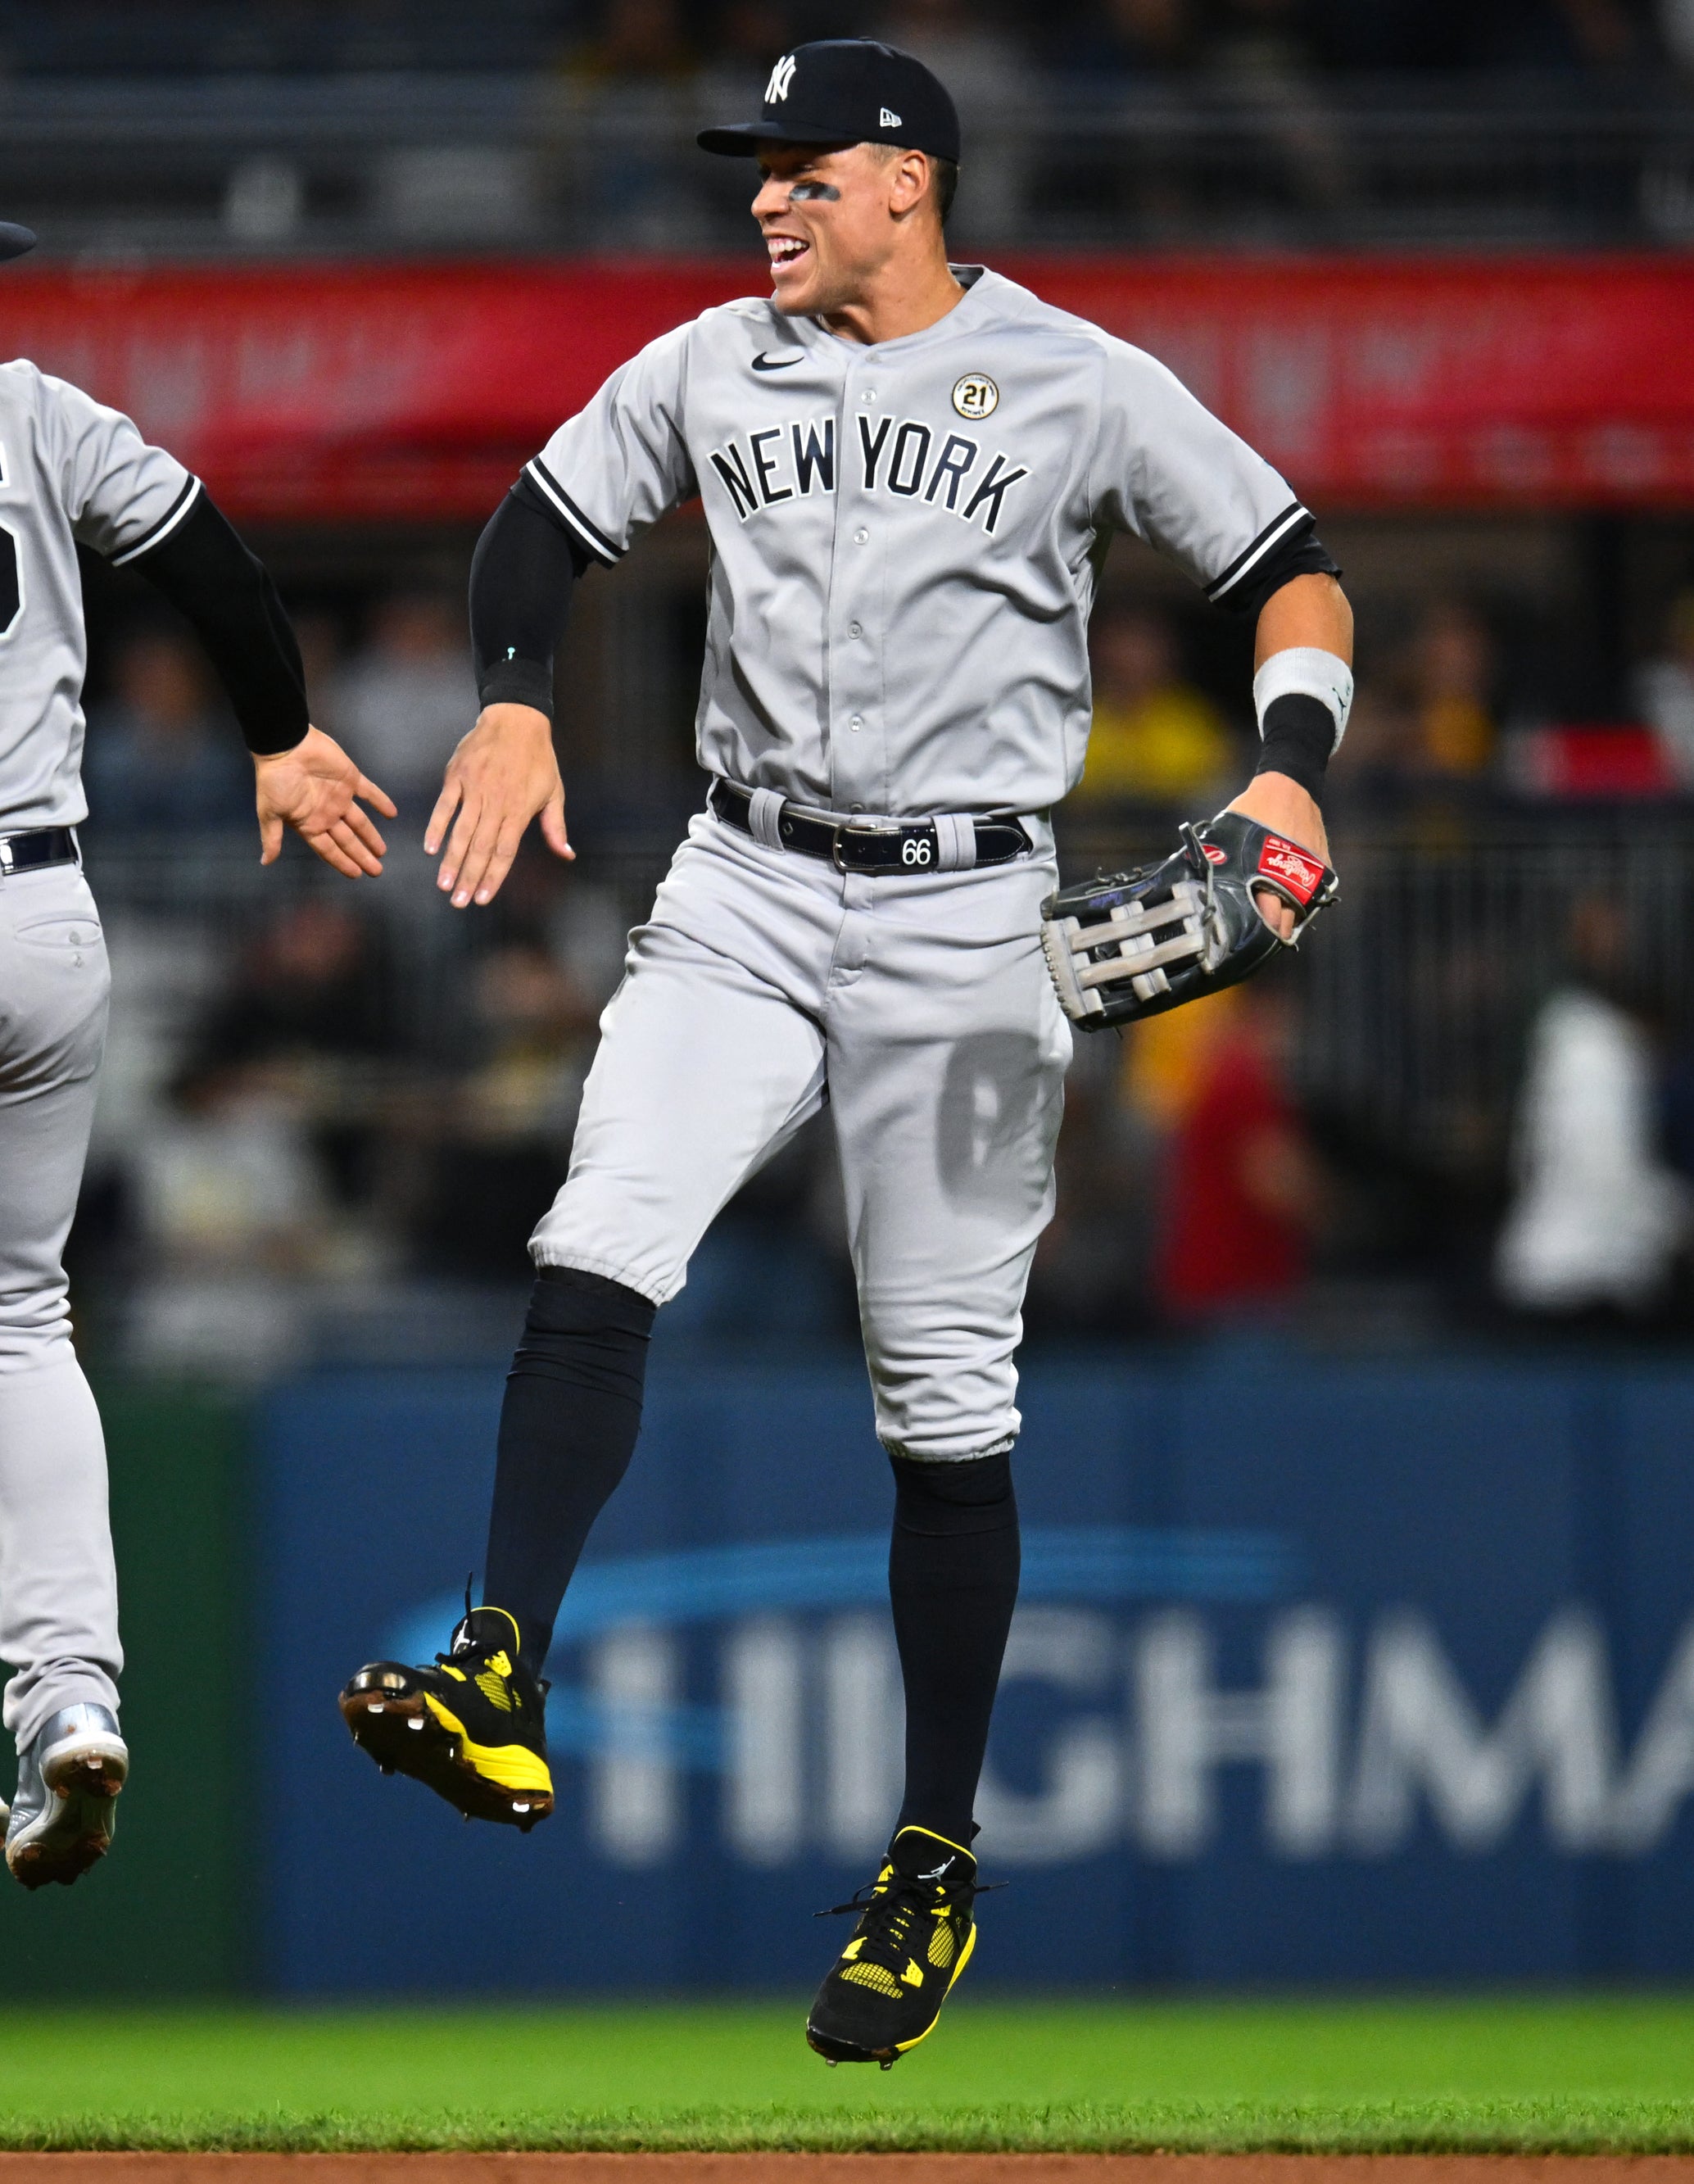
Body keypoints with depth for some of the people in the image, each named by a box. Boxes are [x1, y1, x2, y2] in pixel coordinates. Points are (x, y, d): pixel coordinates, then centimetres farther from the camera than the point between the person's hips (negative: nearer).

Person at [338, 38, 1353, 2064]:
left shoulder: (1081, 389, -4)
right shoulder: (711, 369, 6)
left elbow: (1293, 570, 1)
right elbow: (543, 526, 17)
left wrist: (1292, 769, -17)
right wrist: (513, 698, -2)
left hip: (961, 924, -3)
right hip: (743, 891, 3)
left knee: (946, 1400, 1)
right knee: (594, 1252, -20)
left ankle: (935, 1862, 10)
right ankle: (500, 1689, -25)